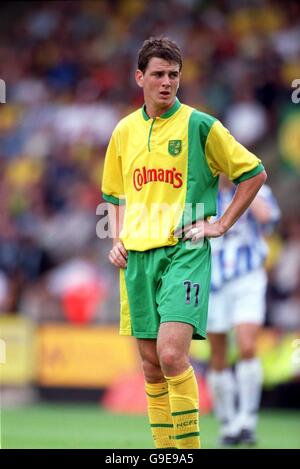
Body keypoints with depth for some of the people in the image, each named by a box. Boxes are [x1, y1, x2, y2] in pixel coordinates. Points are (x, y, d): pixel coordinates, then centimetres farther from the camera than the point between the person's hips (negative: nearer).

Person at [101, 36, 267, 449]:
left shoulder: (199, 126, -3)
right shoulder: (125, 131, 11)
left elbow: (254, 173, 3)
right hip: (138, 255, 5)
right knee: (151, 363, 6)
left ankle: (189, 446, -11)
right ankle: (164, 449, 15)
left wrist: (221, 225, -1)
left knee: (172, 353, -19)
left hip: (185, 250, -5)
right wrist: (117, 240, 9)